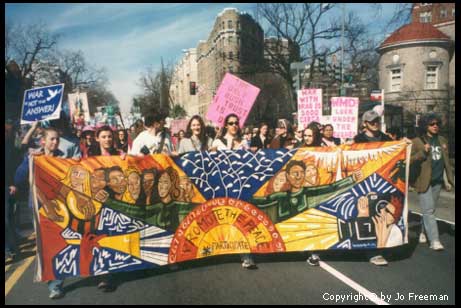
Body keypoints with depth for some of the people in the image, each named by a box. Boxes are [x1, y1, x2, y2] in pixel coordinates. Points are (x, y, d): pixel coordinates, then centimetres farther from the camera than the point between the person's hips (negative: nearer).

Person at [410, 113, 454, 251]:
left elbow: (446, 161, 18)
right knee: (429, 211, -8)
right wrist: (423, 152, -20)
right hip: (424, 181, -5)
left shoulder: (442, 141, 13)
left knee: (429, 210, 13)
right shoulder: (417, 142, -5)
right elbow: (409, 160, -9)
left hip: (437, 181, 6)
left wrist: (449, 179, 16)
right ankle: (434, 240, -7)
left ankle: (424, 232, 30)